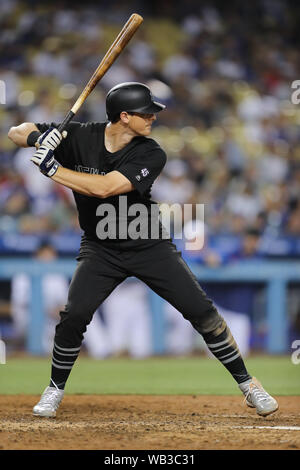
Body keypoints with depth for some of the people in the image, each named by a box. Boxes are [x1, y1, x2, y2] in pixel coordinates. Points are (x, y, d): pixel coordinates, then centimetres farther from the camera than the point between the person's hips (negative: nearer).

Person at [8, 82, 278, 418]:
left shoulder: (151, 155, -18)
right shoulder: (79, 138, -13)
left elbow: (104, 188, -32)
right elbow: (16, 133, -9)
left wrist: (52, 168, -32)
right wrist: (36, 137, -32)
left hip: (150, 247, -1)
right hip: (100, 249, 1)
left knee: (202, 311, -6)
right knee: (74, 315, -18)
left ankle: (247, 384, 9)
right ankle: (55, 389, 6)